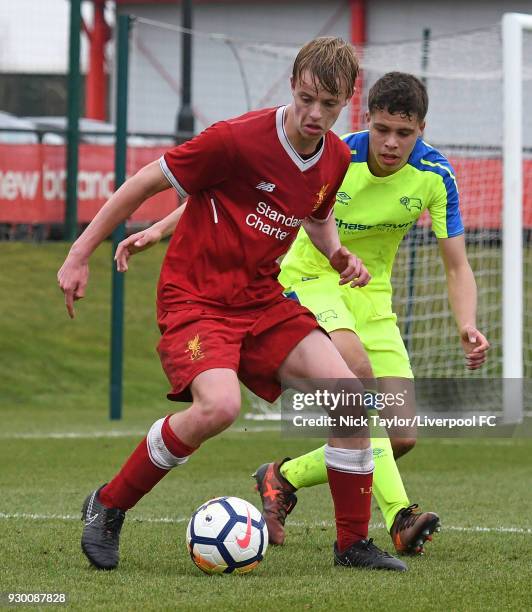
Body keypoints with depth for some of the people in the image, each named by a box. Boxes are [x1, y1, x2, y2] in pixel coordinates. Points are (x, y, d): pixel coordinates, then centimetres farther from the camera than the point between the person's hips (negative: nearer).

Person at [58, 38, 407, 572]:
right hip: (194, 297, -6)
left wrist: (337, 256, 3)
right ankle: (108, 507, -10)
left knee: (349, 397, -11)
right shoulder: (238, 139, -19)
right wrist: (80, 255, -8)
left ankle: (353, 544, 5)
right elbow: (145, 182, -10)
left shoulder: (336, 159, 2)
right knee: (219, 405, -32)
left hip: (261, 301, 6)